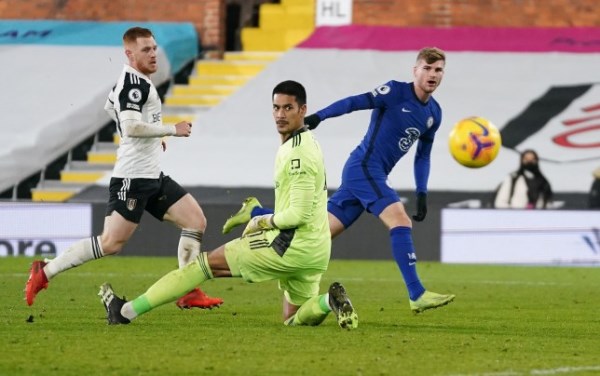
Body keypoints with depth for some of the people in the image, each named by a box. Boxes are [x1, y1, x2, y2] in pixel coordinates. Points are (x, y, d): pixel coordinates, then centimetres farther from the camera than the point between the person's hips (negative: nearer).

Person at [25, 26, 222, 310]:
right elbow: (131, 127, -28)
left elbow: (110, 107, 33)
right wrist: (172, 130, -19)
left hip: (153, 178, 10)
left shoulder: (133, 80, 14)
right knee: (112, 243, -12)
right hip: (133, 178, -10)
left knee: (196, 221, 4)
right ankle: (45, 272, -2)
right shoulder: (134, 83, -16)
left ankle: (189, 293, 5)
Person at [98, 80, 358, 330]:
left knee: (207, 262, -1)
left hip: (292, 245, -10)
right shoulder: (306, 143, 15)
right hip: (313, 251, 10)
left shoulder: (298, 154, -18)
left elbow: (298, 214, -22)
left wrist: (265, 221, -5)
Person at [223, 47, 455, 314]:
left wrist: (421, 194, 16)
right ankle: (417, 296, -25)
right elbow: (355, 102, -17)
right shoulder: (395, 92, -9)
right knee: (401, 222, -22)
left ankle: (254, 213, 23)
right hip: (364, 167, -8)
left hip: (374, 175, 8)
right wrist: (318, 117, -29)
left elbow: (422, 156, 23)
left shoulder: (434, 114, 13)